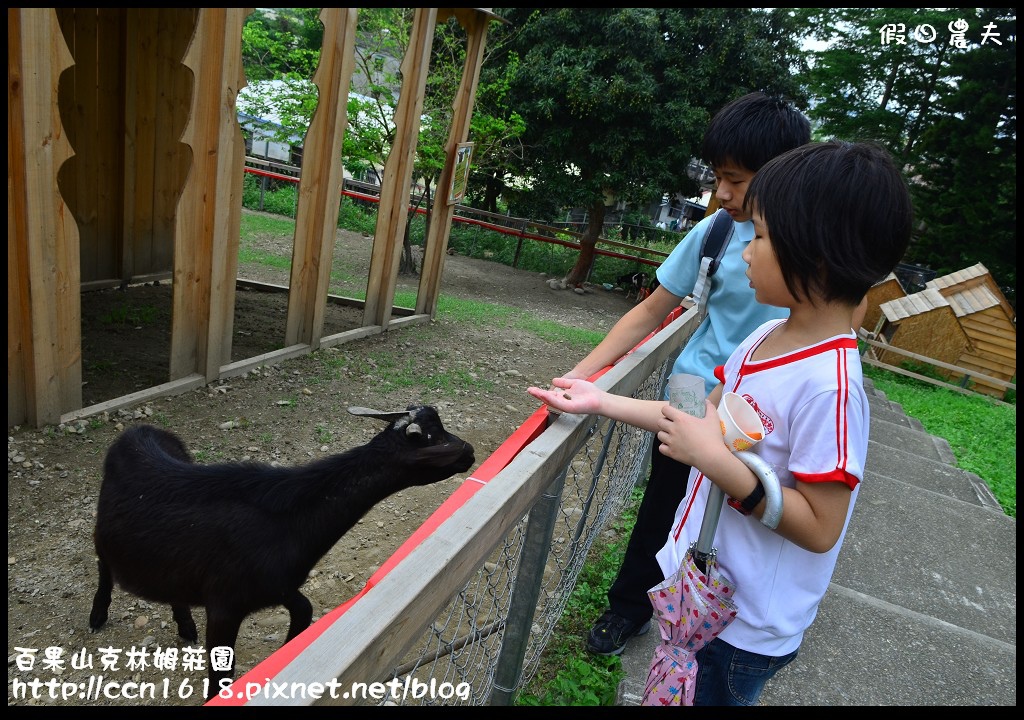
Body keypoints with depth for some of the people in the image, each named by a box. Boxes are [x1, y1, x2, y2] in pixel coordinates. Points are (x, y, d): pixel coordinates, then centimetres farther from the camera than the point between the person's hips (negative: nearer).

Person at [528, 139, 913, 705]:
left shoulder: (828, 386, -29)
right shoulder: (767, 338, -4)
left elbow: (819, 529, -24)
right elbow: (708, 416, 6)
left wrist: (720, 463, -31)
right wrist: (603, 402, 4)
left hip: (745, 626, -7)